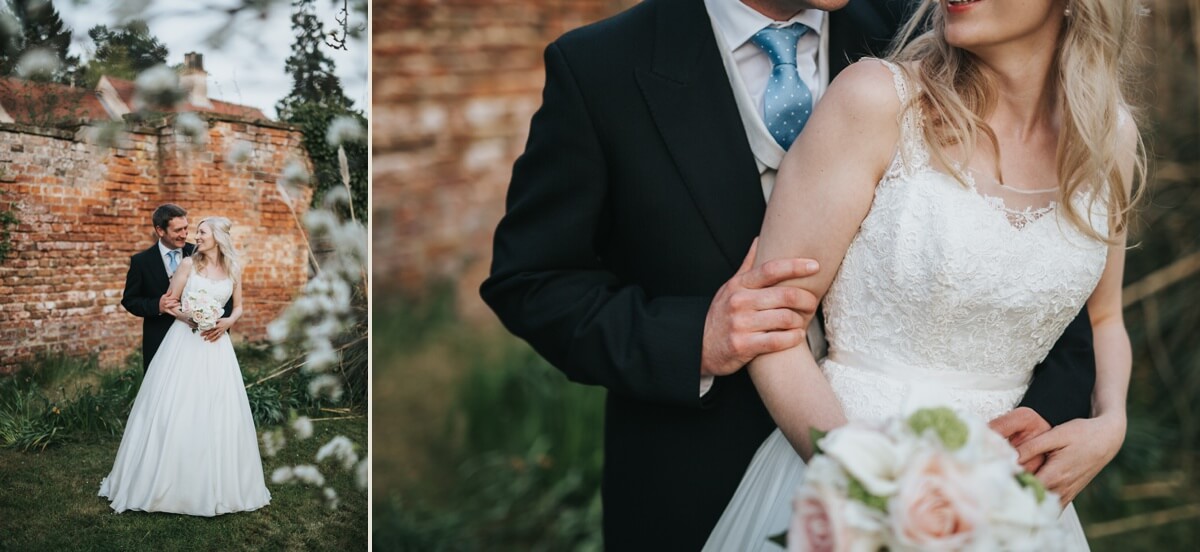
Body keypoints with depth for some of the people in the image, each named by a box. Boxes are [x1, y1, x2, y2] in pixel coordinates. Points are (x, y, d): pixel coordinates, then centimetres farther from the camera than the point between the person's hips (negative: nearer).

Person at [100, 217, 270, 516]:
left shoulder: (233, 269, 8)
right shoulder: (188, 264, 1)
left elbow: (238, 307, 16)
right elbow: (170, 303, 2)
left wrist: (228, 322, -5)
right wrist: (188, 317, -16)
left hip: (216, 345, 2)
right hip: (184, 342, -2)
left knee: (217, 413, 3)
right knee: (175, 412, -2)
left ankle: (217, 486, 14)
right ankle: (167, 482, 9)